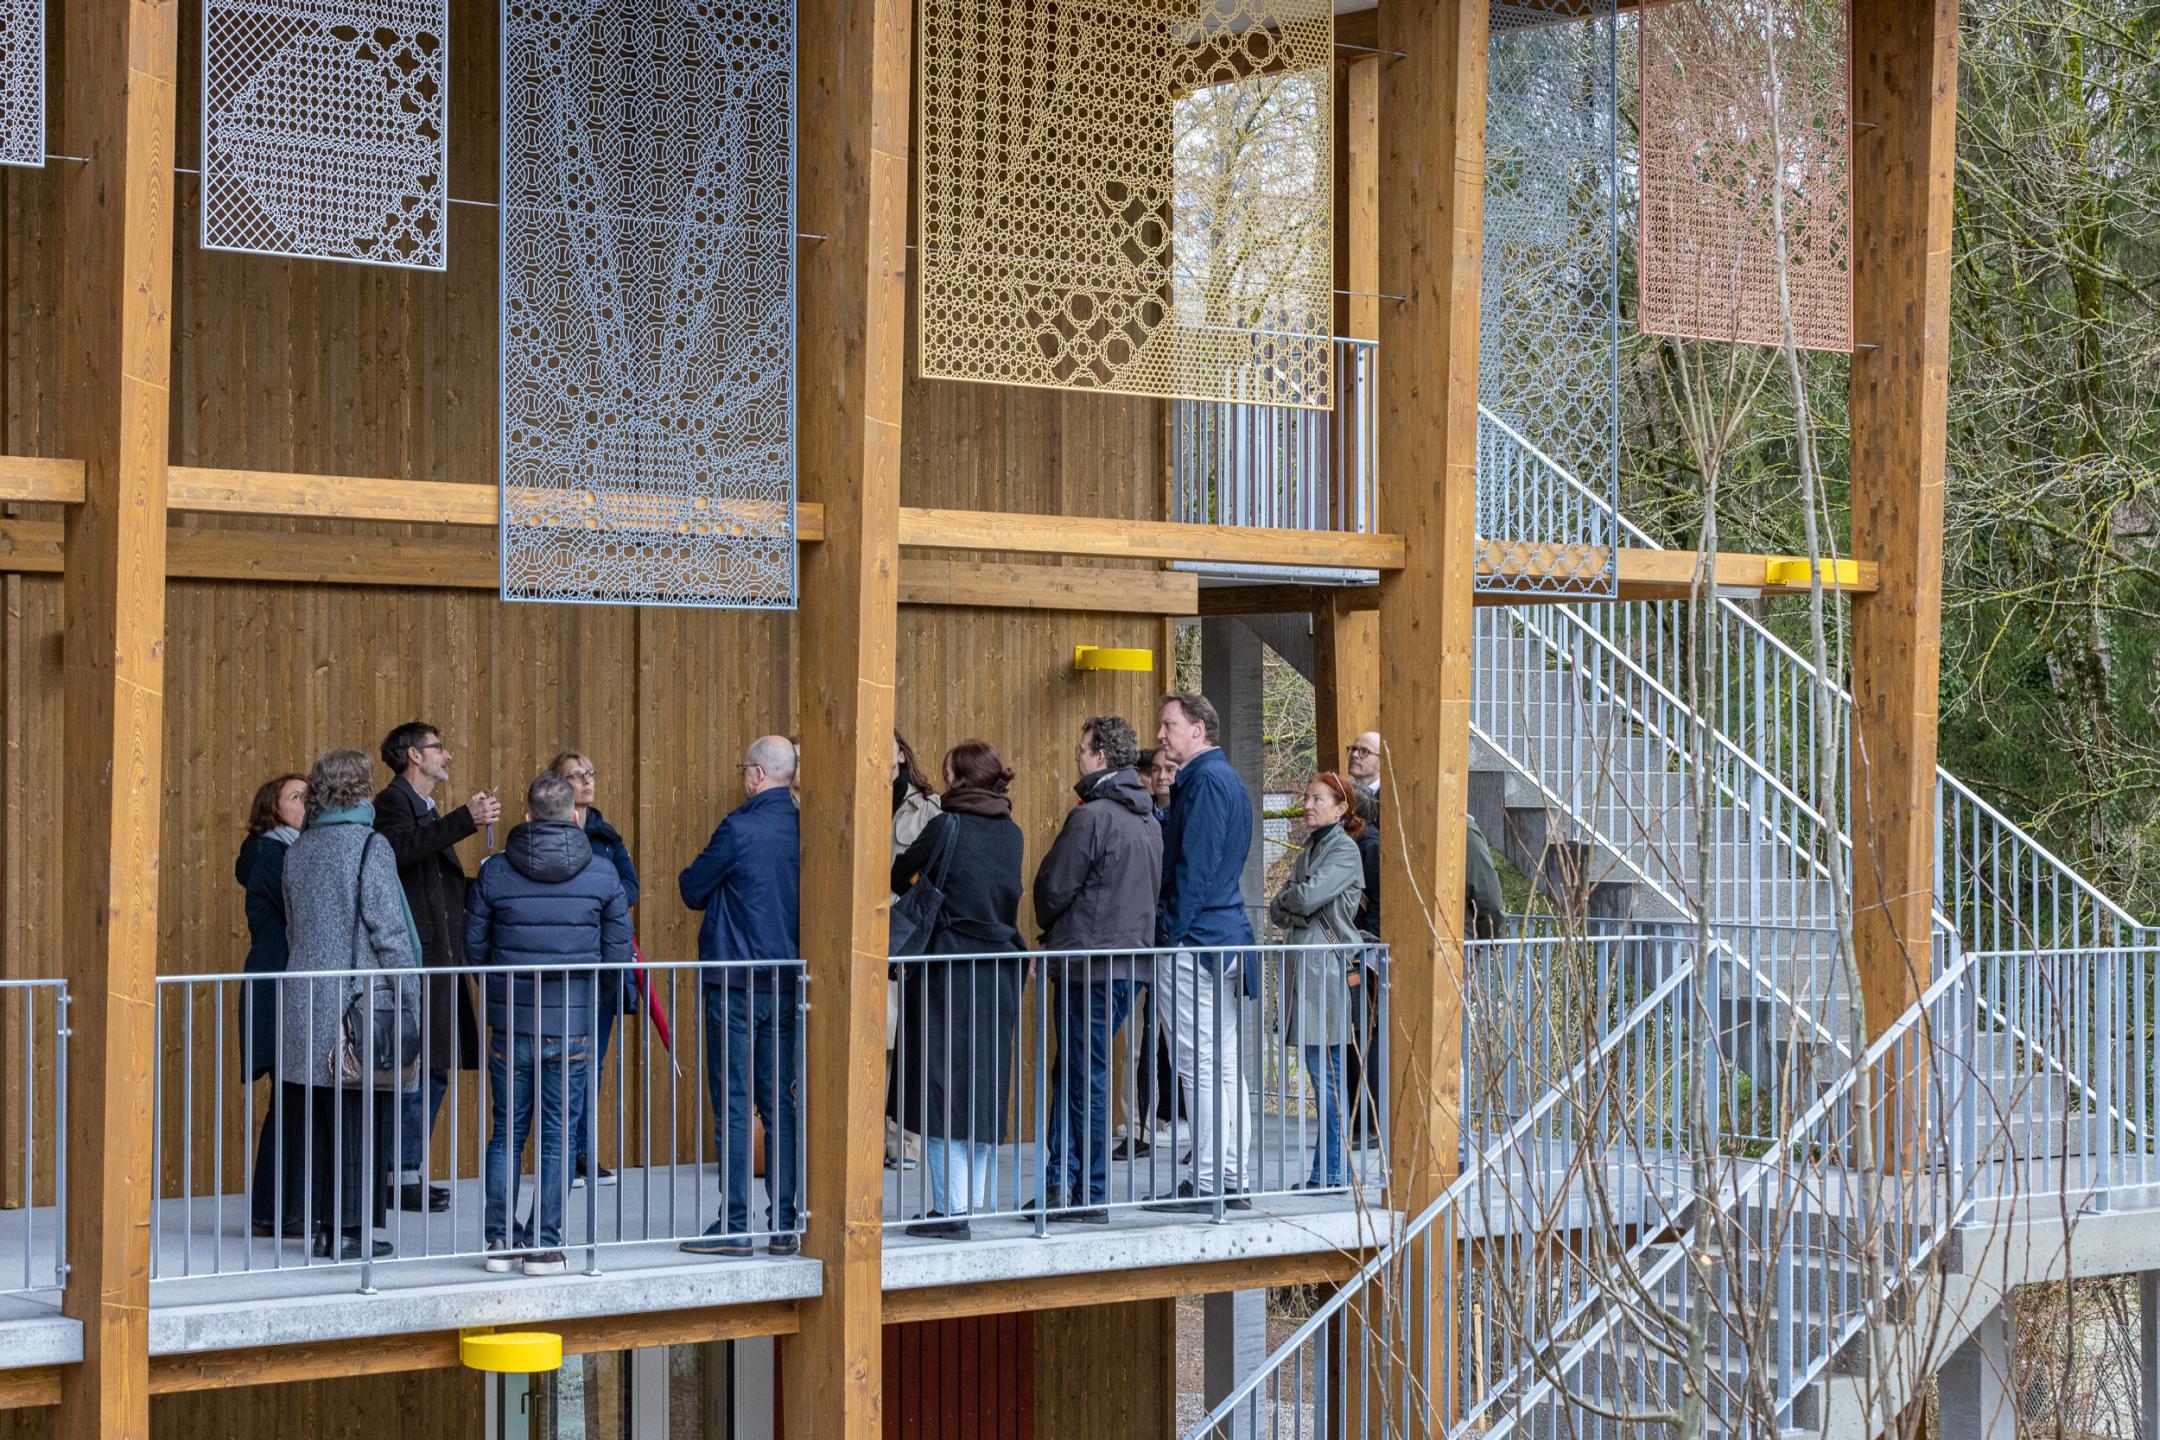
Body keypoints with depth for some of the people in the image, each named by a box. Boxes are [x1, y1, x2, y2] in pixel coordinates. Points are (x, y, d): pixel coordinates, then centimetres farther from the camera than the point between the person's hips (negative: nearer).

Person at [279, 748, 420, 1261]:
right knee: (359, 1117, -1)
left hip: (306, 1002, 6)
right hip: (359, 1001, -6)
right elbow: (387, 928, -11)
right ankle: (348, 1229, -2)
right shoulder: (368, 846, -9)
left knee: (319, 1121, 10)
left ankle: (323, 1224, 13)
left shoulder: (298, 851, 10)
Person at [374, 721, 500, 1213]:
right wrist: (466, 820, -35)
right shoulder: (393, 804, -6)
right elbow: (400, 847, -30)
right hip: (415, 957, -10)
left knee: (434, 1068, 10)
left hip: (440, 959, 10)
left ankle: (412, 1172, 15)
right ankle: (405, 1177, -6)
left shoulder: (429, 812, 24)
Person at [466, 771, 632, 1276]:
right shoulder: (602, 873, -4)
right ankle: (544, 1245, 6)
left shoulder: (494, 872, -3)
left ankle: (498, 1240, 13)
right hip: (573, 1026, -1)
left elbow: (474, 949, 2)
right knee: (558, 1136, 6)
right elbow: (618, 952, 1)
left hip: (510, 1024, 1)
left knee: (506, 1133, 13)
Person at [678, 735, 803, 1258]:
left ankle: (734, 1225, -2)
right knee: (780, 1105, 9)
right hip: (786, 984, 6)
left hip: (736, 984, -6)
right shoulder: (803, 829, 4)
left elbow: (692, 890, -4)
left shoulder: (740, 828, -14)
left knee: (733, 1106, -2)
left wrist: (688, 878, 17)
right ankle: (784, 1224, 9)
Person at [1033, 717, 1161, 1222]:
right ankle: (1063, 1185, 12)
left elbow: (1055, 887, -12)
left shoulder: (1091, 817, -16)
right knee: (1071, 1075, 14)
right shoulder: (1149, 819, 11)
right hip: (1132, 959, 8)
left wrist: (1047, 922, 11)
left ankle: (1090, 1196, 4)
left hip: (1088, 964, -8)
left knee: (1084, 1079, 0)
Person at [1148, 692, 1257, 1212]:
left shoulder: (1205, 779, -12)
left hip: (1194, 938, -10)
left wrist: (1172, 932, -16)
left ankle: (1207, 1184, -7)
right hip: (1228, 936, 10)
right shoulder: (1227, 779, 20)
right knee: (1225, 1065, 10)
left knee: (1199, 1065, -8)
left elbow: (1195, 864, -17)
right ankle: (1230, 1181, 13)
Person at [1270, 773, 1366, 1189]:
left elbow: (1306, 897, -17)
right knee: (1319, 1073, 9)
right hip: (1303, 967, 9)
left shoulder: (1344, 851, -7)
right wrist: (1294, 908, -4)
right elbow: (1278, 910, 17)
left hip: (1328, 967, -9)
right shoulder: (1309, 850, 20)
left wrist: (1287, 899, 3)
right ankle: (1326, 1171, 12)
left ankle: (1329, 1174, -6)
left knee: (1327, 1073, -8)